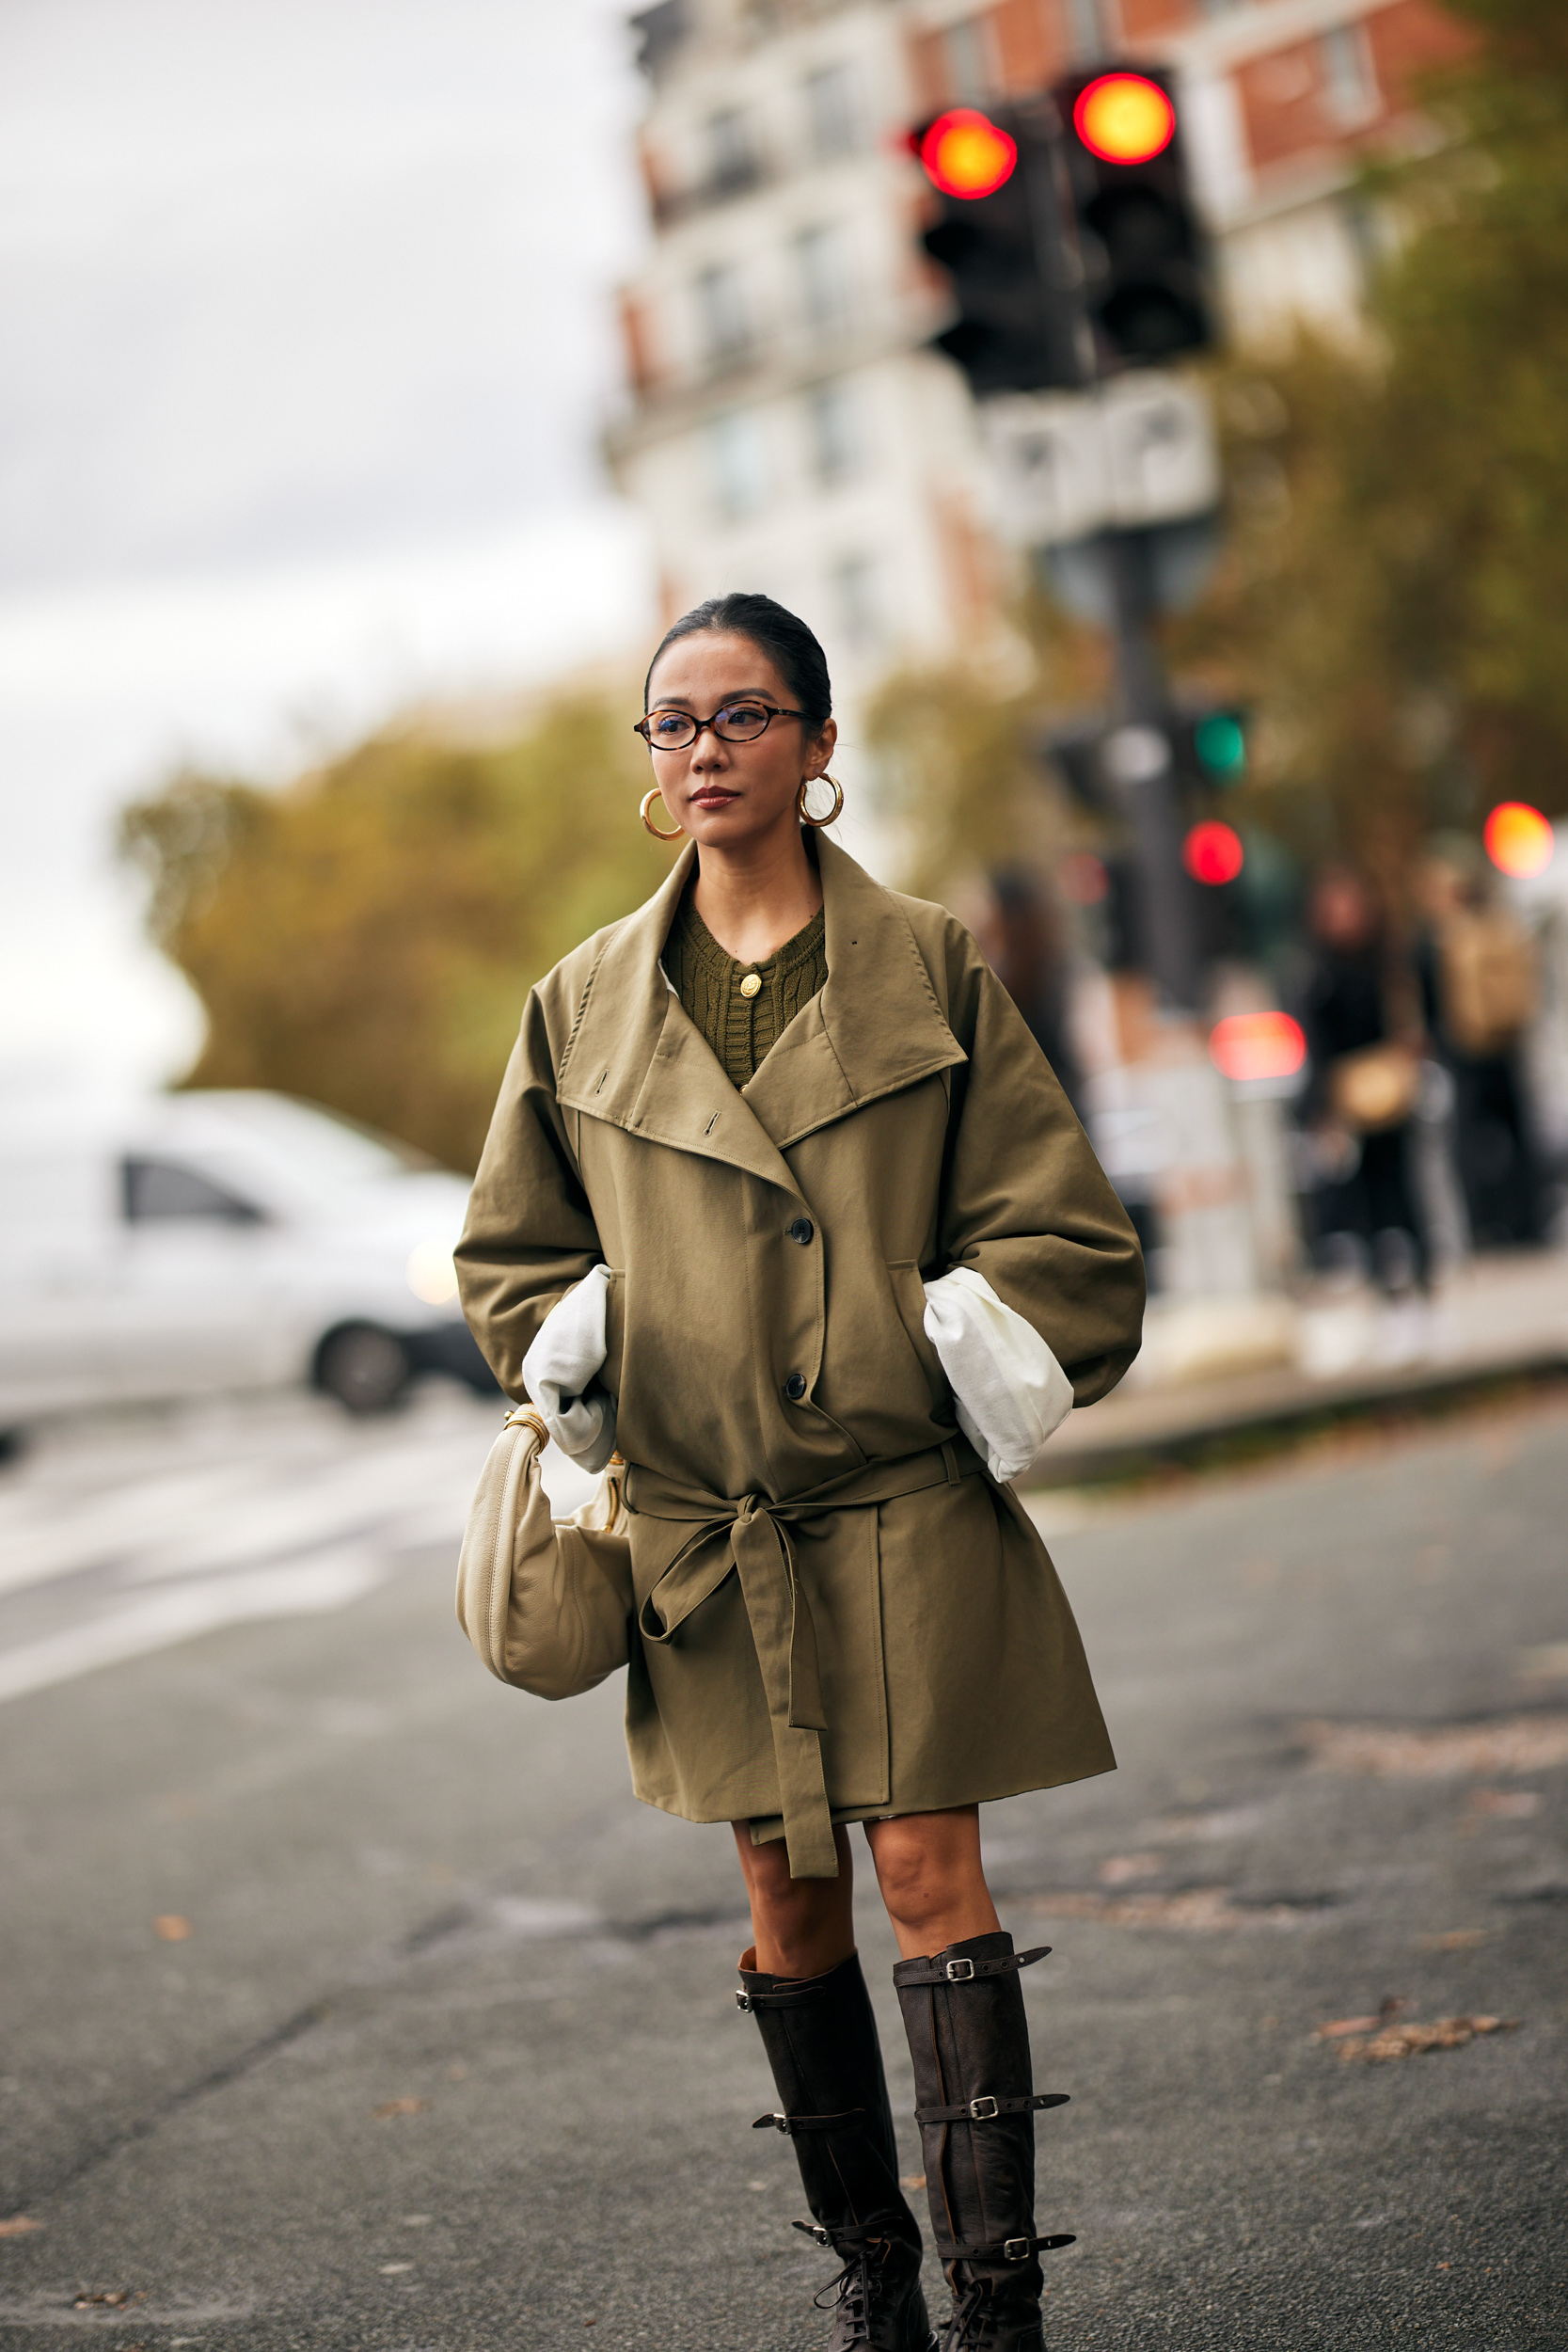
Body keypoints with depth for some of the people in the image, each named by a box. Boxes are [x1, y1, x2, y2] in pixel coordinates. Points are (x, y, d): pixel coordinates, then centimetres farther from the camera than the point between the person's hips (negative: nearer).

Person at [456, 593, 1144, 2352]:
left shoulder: (929, 973, 0)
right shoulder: (587, 1004, 5)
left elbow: (1056, 1229, 2)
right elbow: (509, 1256, 15)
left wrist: (960, 1360, -6)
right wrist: (603, 1383, 4)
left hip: (907, 1509, -2)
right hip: (705, 1528, 3)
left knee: (927, 1869, -6)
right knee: (786, 1894, 9)